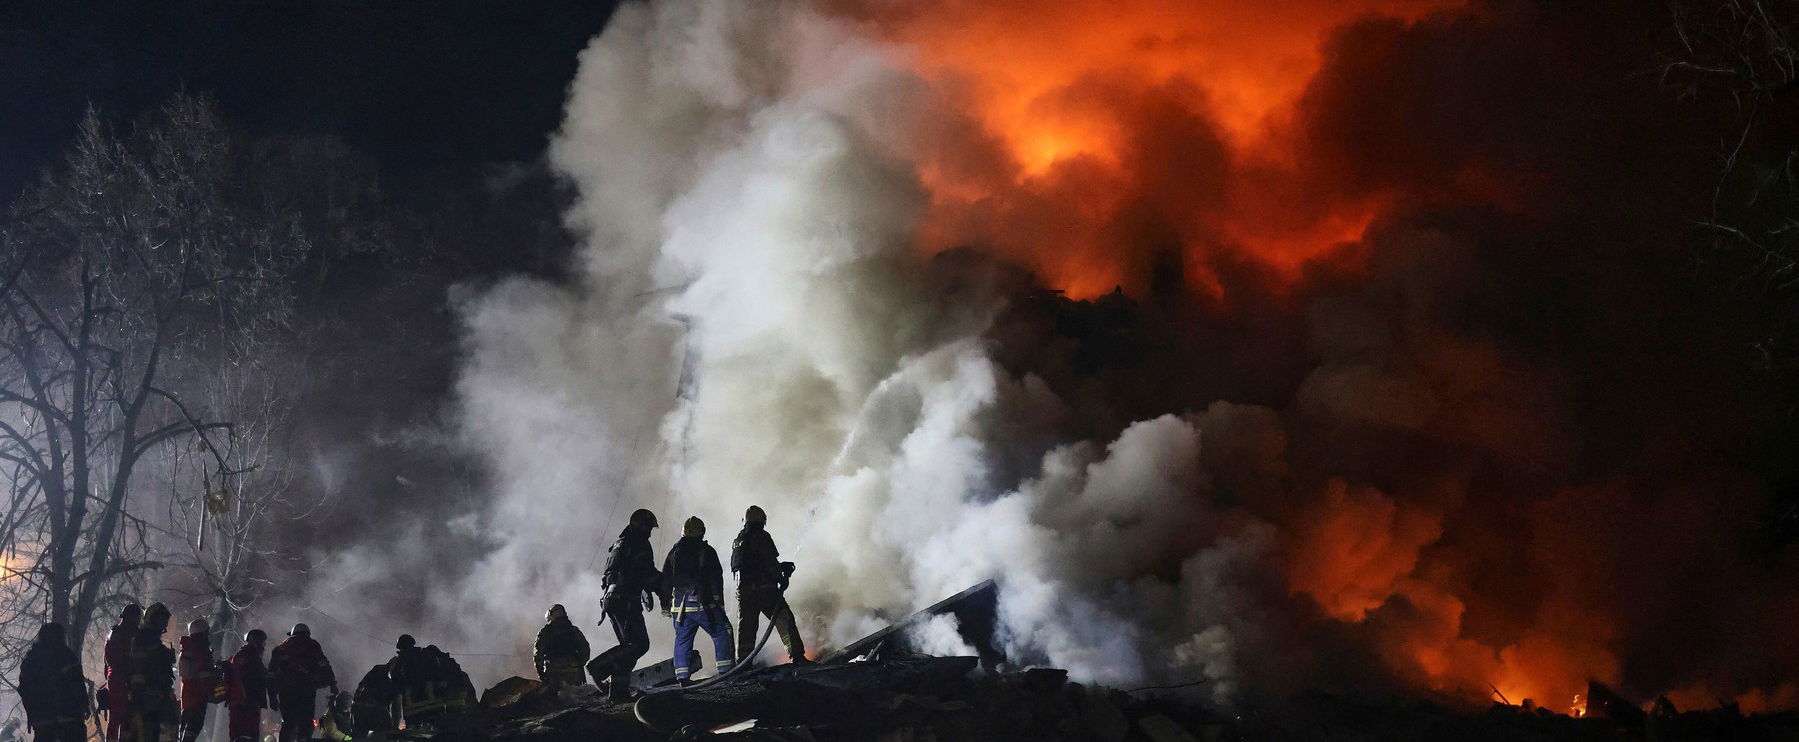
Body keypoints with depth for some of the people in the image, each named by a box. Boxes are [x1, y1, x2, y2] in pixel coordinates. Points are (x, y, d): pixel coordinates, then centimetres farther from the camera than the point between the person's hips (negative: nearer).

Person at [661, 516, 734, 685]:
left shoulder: (674, 552, 12)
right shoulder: (706, 551, -1)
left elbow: (665, 580, 13)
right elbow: (716, 578, -7)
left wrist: (665, 605, 17)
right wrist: (719, 601, -4)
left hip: (680, 606, 4)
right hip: (704, 605, -4)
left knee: (682, 640, 9)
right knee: (722, 633, 4)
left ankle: (682, 677, 2)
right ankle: (726, 671, -4)